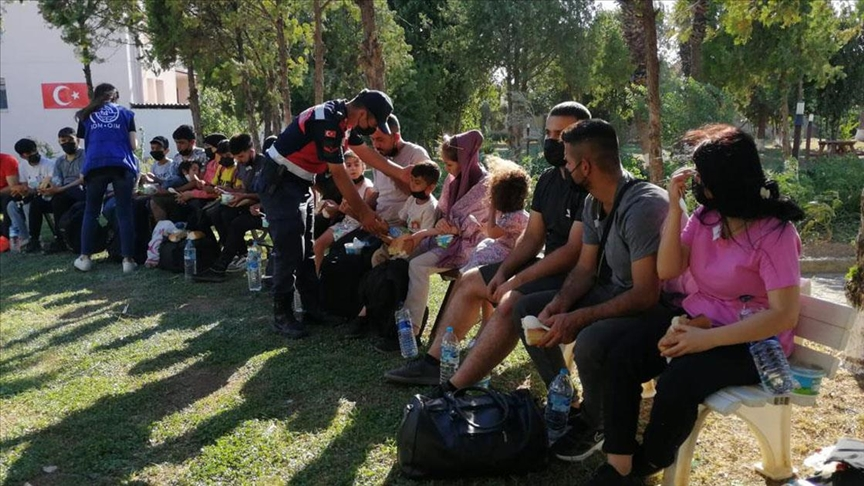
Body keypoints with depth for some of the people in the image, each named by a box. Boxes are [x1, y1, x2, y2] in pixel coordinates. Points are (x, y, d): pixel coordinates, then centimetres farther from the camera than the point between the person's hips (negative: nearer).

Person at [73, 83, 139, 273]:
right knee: (124, 213, 0)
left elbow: (85, 143, 18)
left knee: (91, 212, 11)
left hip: (95, 165, 1)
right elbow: (133, 145, 12)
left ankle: (85, 258, 10)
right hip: (122, 165, -1)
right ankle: (128, 259, -4)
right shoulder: (126, 113, 18)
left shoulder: (86, 115, 21)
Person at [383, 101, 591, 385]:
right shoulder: (548, 179, 9)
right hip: (548, 264, 10)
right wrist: (502, 273, -4)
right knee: (468, 282, 10)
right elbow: (532, 237, 10)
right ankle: (433, 364, 9)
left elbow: (574, 251, -24)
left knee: (511, 303, -33)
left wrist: (517, 280, -21)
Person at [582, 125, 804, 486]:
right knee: (622, 353, -18)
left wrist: (708, 340, -28)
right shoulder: (705, 216, 2)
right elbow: (667, 270, -3)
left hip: (753, 341, -6)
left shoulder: (774, 233, -17)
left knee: (678, 379, -32)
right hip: (699, 322, 6)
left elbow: (784, 316, -22)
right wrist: (674, 207, -11)